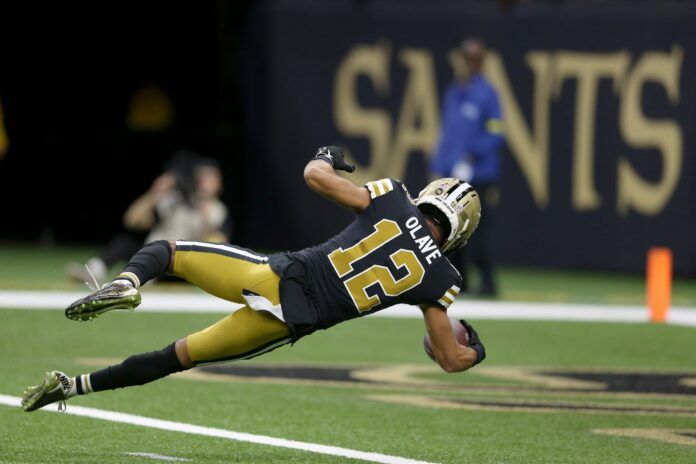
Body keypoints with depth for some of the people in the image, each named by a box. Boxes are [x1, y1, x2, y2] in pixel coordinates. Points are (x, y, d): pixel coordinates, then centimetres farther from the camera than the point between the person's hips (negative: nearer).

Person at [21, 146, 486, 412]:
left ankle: (126, 284, -17)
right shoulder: (438, 281, 4)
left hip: (272, 275, 0)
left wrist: (327, 155, 32)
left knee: (165, 250, 19)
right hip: (288, 321, 0)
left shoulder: (391, 200, 3)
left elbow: (314, 176, 8)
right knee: (181, 355, 14)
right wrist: (476, 350, 30)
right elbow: (452, 360, 6)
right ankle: (76, 385, 2)